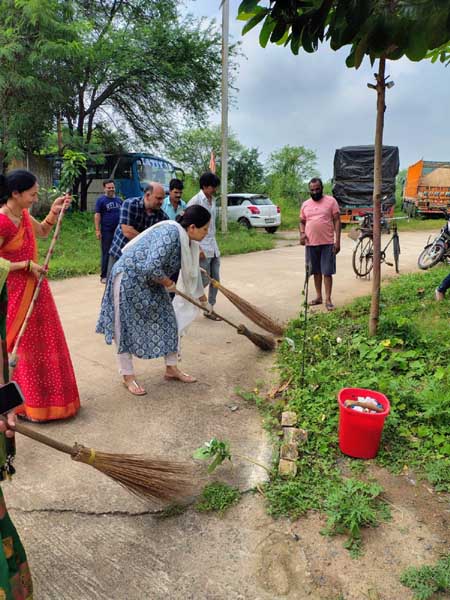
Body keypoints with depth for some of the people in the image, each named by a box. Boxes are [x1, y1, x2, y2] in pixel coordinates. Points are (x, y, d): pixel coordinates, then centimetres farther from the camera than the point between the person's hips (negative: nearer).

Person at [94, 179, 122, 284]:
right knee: (106, 254, -1)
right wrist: (97, 230, -13)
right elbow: (97, 215, -6)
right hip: (107, 231, -5)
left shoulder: (118, 200, 14)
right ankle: (104, 276, 5)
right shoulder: (101, 200, -1)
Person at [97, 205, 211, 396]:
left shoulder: (188, 241, 1)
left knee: (167, 319, 9)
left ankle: (171, 368, 22)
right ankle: (128, 376, 14)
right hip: (129, 277, -9)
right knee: (126, 327, 1)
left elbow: (191, 271, 16)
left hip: (150, 282, 9)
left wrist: (203, 300, 25)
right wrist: (168, 283, -16)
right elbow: (152, 267, -36)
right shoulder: (171, 233, -29)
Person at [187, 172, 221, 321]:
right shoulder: (195, 201, -13)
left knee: (216, 280, 8)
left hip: (214, 247, 8)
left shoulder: (212, 201, 11)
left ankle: (209, 309, 19)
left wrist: (214, 245, 18)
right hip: (202, 249, -8)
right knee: (204, 280, -3)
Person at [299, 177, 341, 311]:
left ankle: (328, 299, 4)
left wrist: (337, 241, -10)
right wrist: (302, 233, -4)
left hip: (327, 243, -4)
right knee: (316, 271, 12)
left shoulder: (331, 201, -1)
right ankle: (318, 296, 23)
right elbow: (302, 221, 18)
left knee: (327, 272, -2)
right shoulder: (305, 204, 10)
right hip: (311, 243, 4)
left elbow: (337, 221, -3)